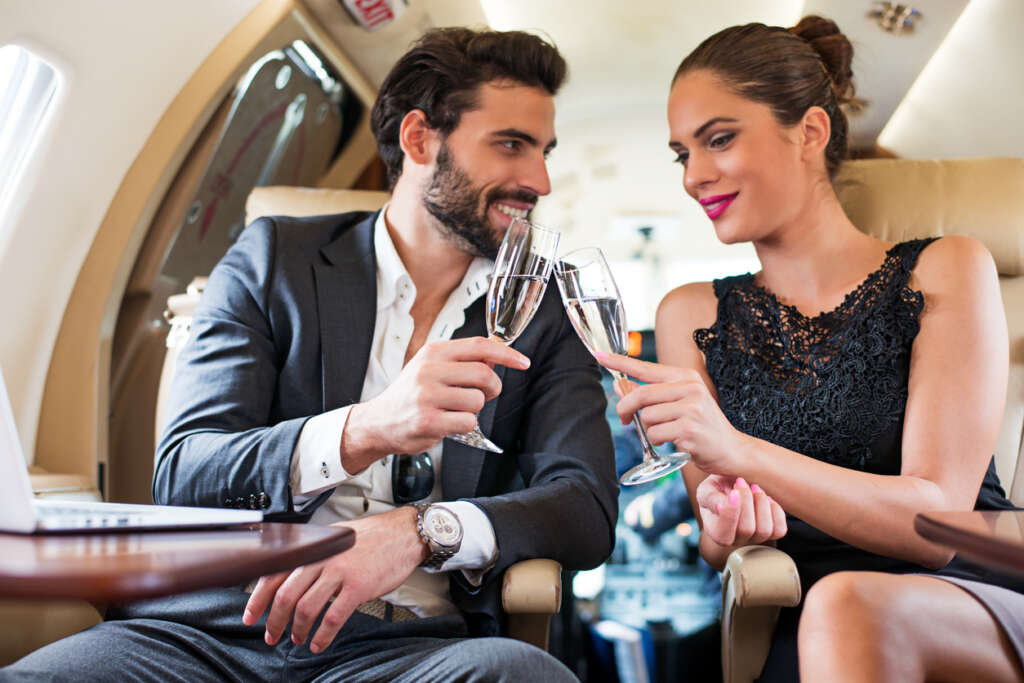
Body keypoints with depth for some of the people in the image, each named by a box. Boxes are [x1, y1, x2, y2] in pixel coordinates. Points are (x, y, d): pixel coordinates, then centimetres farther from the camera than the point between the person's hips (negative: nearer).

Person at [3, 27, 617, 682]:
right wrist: (362, 432, -22)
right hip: (221, 625, 0)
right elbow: (179, 474, -2)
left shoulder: (546, 315, 12)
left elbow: (589, 506, 1)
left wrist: (421, 531, -19)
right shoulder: (276, 256, 8)